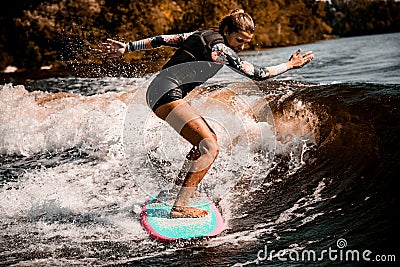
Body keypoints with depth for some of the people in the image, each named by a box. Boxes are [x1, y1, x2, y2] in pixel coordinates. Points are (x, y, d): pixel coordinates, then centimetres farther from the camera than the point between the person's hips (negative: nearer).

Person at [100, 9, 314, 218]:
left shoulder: (202, 35, 18)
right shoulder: (220, 48, -9)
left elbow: (163, 40, 16)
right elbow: (258, 74, -6)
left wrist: (127, 47, 17)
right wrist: (289, 65, 7)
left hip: (157, 92, 11)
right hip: (167, 94, -11)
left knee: (210, 138, 20)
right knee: (210, 148, -16)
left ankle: (178, 189, 25)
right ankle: (180, 207, -21)